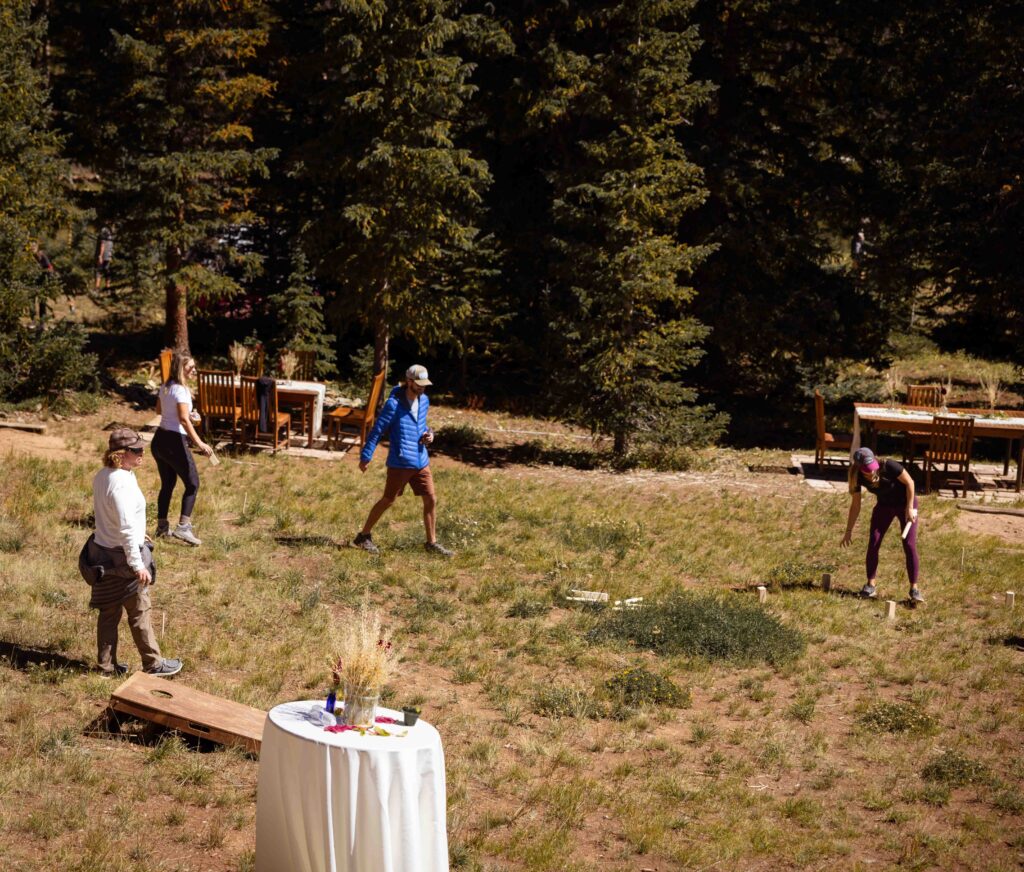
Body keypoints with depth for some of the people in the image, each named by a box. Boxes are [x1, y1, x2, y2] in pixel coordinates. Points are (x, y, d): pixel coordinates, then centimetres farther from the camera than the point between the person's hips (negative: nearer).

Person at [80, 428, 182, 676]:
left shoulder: (101, 476, 4)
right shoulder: (122, 483, -25)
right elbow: (127, 528, -26)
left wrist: (140, 536, 23)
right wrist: (138, 565, -22)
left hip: (103, 551, 8)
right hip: (122, 556, -8)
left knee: (109, 612, 16)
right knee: (139, 612, 6)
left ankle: (107, 665, 24)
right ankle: (153, 663, 18)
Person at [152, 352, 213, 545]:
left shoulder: (165, 387, 9)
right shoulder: (180, 390, -18)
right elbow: (184, 420, -28)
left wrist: (188, 416, 27)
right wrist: (199, 443, -33)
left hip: (159, 440, 9)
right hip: (174, 441, -9)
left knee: (167, 484, 19)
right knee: (192, 484, 0)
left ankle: (162, 526, 26)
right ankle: (183, 527, -7)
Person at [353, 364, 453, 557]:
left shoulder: (424, 401, 6)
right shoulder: (394, 404, -15)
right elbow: (377, 430, -11)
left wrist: (428, 434, 1)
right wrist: (366, 456, -10)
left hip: (421, 462, 6)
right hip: (400, 463, -6)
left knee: (431, 500, 6)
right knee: (388, 500, 3)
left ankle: (432, 542, 18)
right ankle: (364, 536, 19)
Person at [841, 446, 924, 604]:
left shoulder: (889, 467, -34)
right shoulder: (858, 478, -21)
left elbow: (909, 482, -19)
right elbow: (855, 505, -10)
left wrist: (910, 508, -19)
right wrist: (849, 531, -6)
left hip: (905, 503, -4)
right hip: (884, 506, 4)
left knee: (909, 545, -10)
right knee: (873, 543, -4)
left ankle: (914, 588, -5)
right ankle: (871, 583, 10)